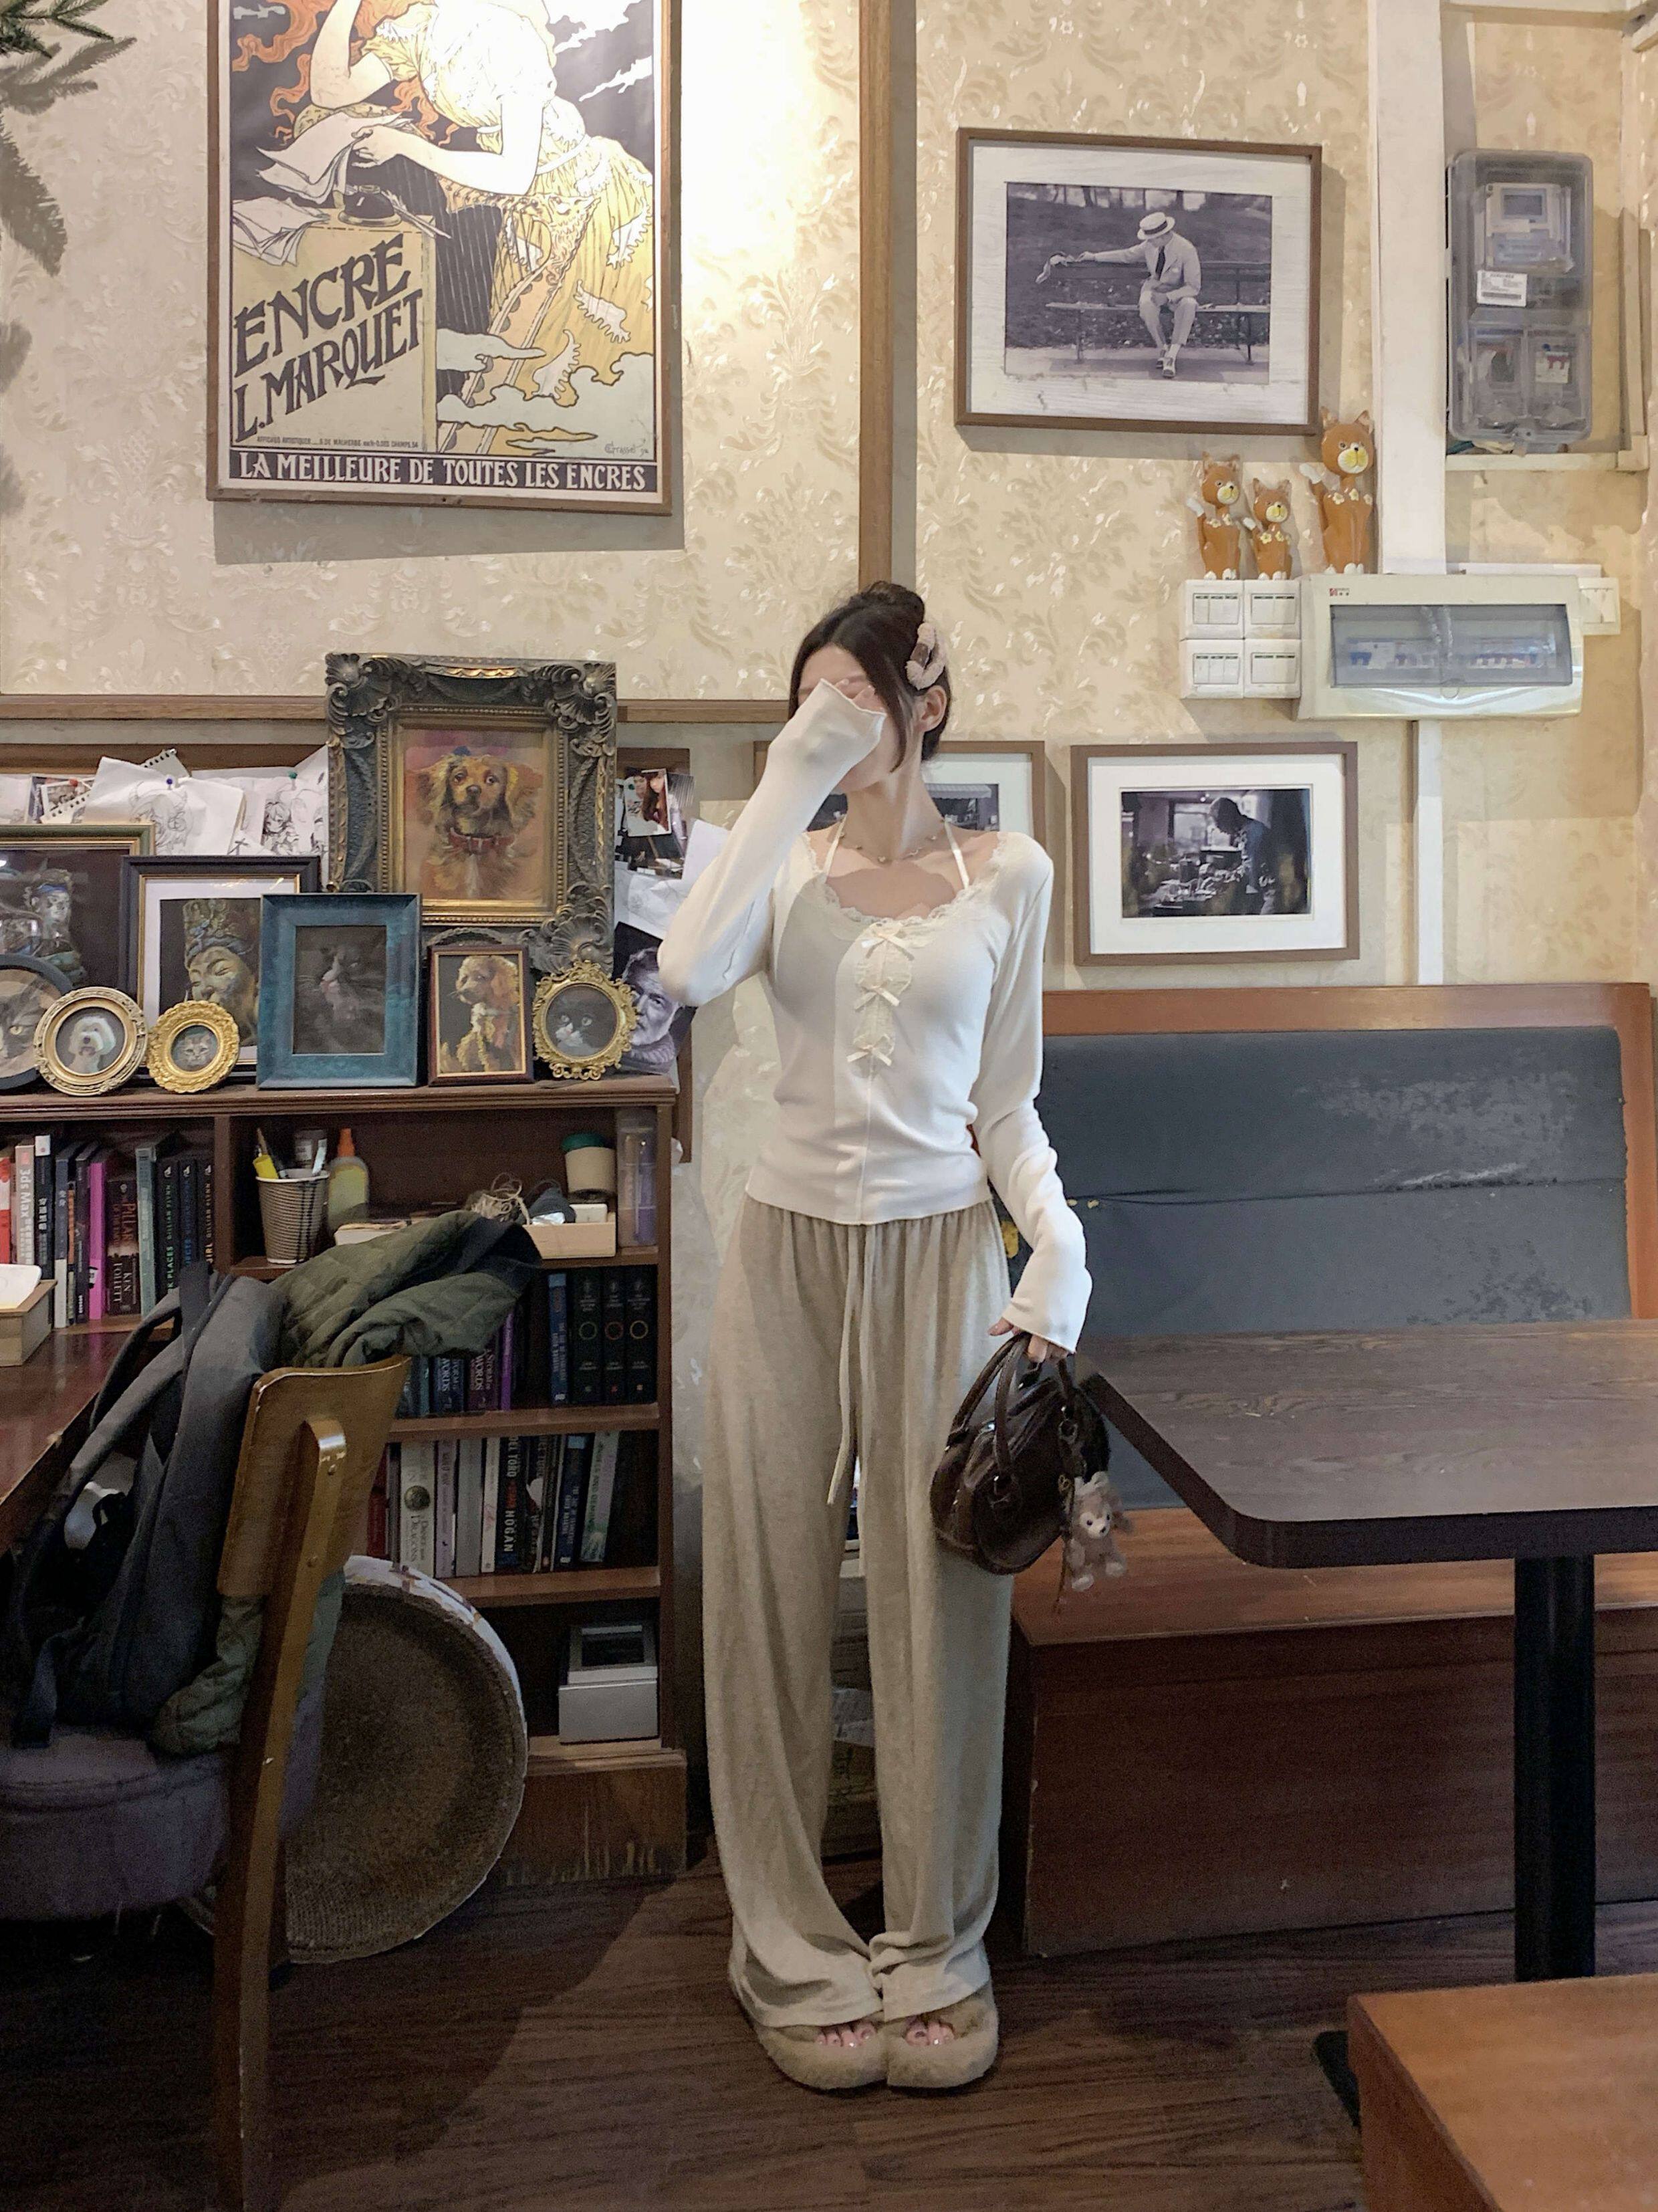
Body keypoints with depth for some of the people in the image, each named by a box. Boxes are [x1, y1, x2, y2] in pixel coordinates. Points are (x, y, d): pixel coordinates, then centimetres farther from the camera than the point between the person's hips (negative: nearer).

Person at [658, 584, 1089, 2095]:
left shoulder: (1008, 875, 5)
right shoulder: (792, 860, 4)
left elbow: (1006, 1100, 6)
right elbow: (689, 972, -19)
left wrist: (1057, 1242, -9)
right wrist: (796, 775, -15)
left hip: (941, 1253, 0)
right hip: (792, 1246, 1)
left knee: (943, 1601, 5)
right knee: (775, 1596, 6)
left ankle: (936, 1952, 23)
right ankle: (795, 1952, 22)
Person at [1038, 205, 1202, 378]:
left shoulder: (1187, 250, -21)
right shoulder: (1150, 245, -7)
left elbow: (1194, 287, -17)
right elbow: (1127, 254, 11)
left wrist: (1168, 296, -30)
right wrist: (1094, 257, 11)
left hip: (1178, 292, -3)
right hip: (1154, 287, 3)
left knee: (1189, 305, -40)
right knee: (1146, 305, -36)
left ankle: (1172, 355, -35)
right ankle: (1163, 349, -21)